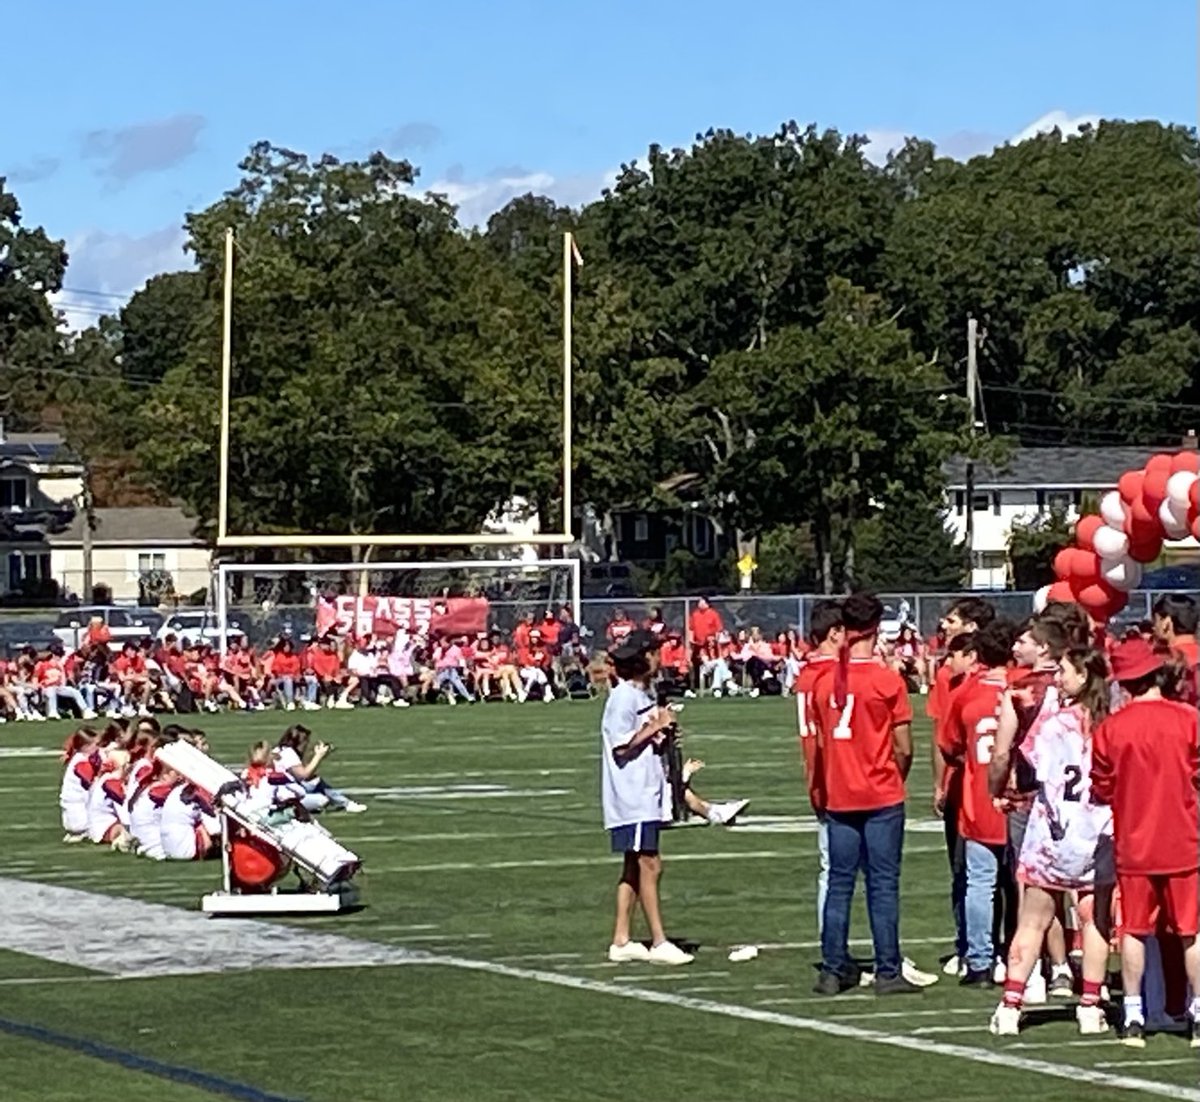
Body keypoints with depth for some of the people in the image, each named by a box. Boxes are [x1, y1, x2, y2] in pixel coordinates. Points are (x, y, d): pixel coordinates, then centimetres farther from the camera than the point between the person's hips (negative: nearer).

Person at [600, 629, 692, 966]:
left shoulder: (644, 695, 15)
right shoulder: (622, 698, -14)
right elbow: (621, 746, -19)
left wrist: (662, 730, 3)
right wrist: (654, 727, -15)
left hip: (647, 793, 10)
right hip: (632, 796, -10)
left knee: (634, 867, 11)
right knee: (649, 865, -9)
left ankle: (621, 941, 15)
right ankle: (659, 943, -7)